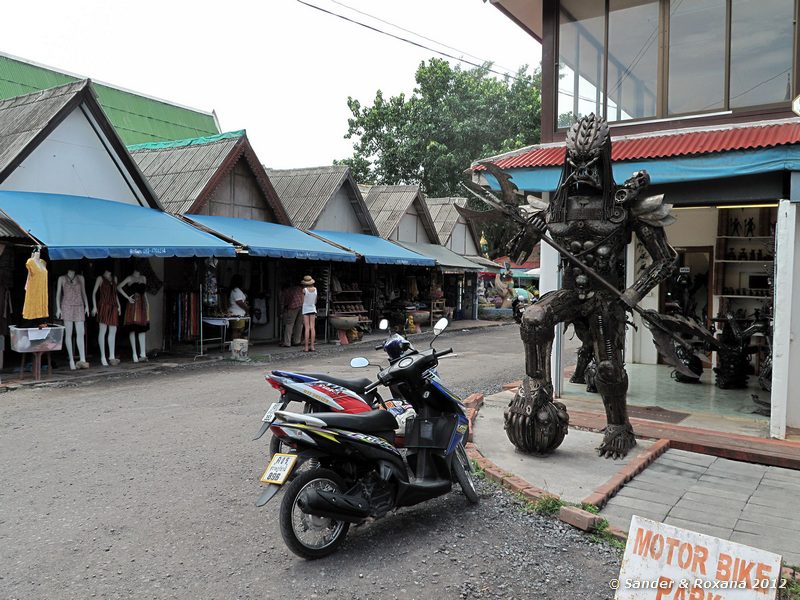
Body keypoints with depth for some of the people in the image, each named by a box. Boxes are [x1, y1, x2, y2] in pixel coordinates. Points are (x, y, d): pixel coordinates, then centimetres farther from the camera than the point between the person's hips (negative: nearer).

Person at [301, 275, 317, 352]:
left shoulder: (304, 290, -10)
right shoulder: (315, 289, 1)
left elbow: (303, 301, -3)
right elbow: (315, 301, 8)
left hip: (305, 309, -3)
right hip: (313, 309, 3)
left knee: (307, 328, -5)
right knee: (312, 328, 3)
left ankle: (306, 348, -5)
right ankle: (312, 347, 1)